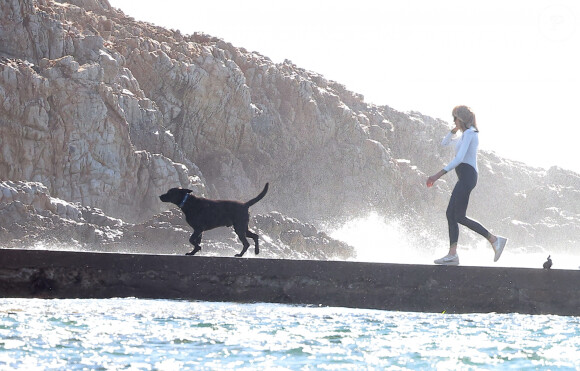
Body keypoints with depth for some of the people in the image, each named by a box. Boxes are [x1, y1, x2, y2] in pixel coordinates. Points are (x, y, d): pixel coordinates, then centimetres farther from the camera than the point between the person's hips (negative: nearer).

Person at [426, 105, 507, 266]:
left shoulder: (469, 134, -9)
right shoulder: (466, 134, 23)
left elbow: (459, 158, -20)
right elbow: (445, 143, 33)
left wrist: (438, 175, -24)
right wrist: (455, 129, 16)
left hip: (467, 175, -10)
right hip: (465, 178, 10)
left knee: (459, 216, -13)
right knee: (451, 214, 3)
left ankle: (494, 240, -11)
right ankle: (452, 254, -4)